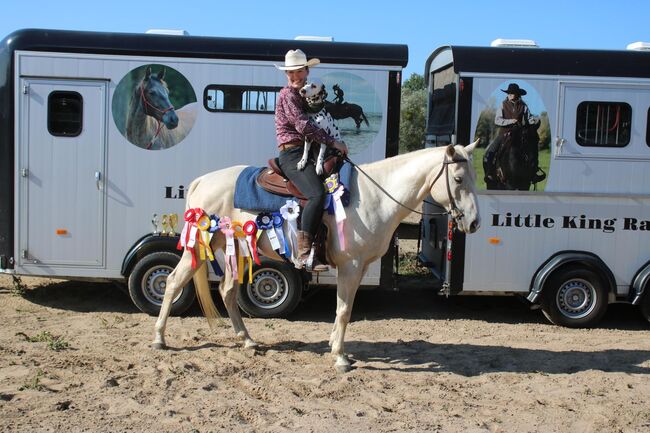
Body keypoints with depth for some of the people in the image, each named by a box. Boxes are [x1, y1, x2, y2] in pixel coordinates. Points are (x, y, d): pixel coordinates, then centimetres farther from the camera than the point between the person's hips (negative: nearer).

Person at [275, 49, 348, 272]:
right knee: (317, 194, -29)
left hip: (307, 153, 10)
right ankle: (304, 254, -33)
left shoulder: (303, 94, 25)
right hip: (292, 153, -10)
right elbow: (303, 126, -16)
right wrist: (332, 142, -16)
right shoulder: (287, 95, -4)